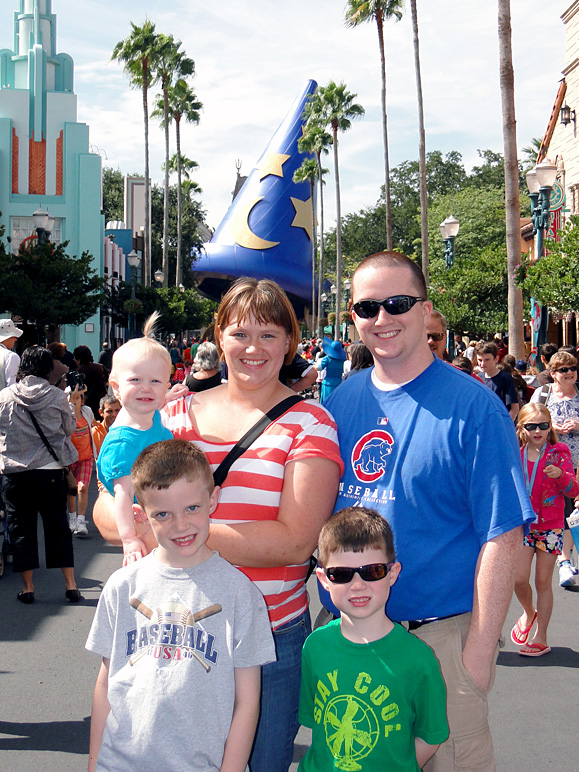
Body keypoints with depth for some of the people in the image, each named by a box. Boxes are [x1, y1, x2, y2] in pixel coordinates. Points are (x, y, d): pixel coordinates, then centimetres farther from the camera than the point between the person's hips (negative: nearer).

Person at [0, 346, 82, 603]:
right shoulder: (57, 396, -6)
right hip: (51, 469, 0)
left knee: (21, 527, 9)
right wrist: (72, 404, 21)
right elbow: (69, 428, 6)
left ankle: (27, 587, 13)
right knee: (58, 526, 10)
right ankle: (70, 584, 11)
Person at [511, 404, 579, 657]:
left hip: (550, 526, -2)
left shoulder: (559, 453, -3)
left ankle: (540, 638, 15)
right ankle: (528, 613, 25)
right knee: (518, 578, -8)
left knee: (543, 582, 3)